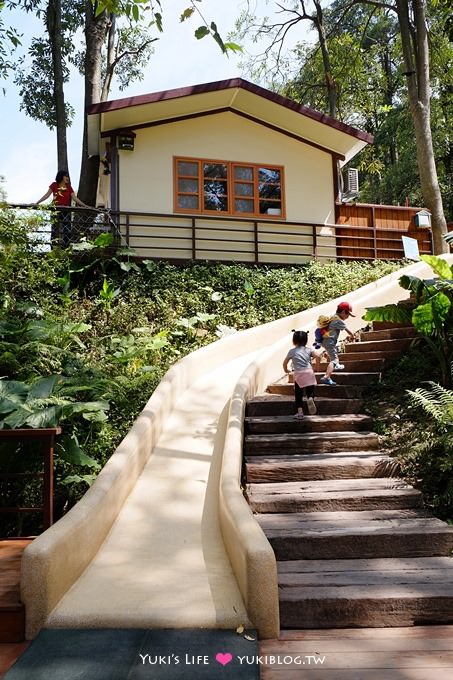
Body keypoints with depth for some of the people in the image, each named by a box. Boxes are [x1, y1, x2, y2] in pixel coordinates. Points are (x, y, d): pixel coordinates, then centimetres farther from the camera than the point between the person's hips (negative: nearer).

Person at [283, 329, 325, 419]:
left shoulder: (292, 351, 6)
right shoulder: (309, 349, 6)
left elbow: (285, 363, 12)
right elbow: (317, 354, -6)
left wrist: (286, 370, 32)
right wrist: (322, 350, 16)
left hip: (298, 374, 0)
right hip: (309, 372, 0)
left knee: (298, 395, 9)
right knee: (310, 391, 6)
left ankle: (299, 411, 3)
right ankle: (310, 398, -27)